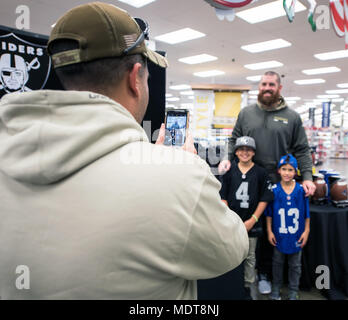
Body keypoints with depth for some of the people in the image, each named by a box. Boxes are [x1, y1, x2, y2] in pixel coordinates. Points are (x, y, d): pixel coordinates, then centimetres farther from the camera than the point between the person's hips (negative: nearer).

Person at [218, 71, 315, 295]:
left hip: (275, 184, -1)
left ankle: (264, 274, 28)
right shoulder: (246, 113, 10)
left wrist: (307, 177, -4)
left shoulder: (292, 117, 6)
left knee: (269, 230, 10)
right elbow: (234, 140, 13)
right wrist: (228, 159, -4)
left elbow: (302, 150, 6)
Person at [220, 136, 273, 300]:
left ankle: (247, 286, 26)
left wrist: (253, 220, -8)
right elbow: (223, 197, 4)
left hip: (251, 224, 0)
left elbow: (264, 199, -1)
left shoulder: (261, 173, -1)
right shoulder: (229, 171, 3)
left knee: (249, 257, 12)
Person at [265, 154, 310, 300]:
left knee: (295, 265, 16)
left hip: (296, 236, 0)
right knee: (277, 263, 17)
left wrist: (306, 231, 0)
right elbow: (269, 213, -3)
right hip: (279, 235, 0)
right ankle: (276, 288, 36)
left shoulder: (301, 190, -8)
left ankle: (293, 292, 34)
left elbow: (306, 213, 1)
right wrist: (269, 231, -3)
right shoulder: (274, 190, -9)